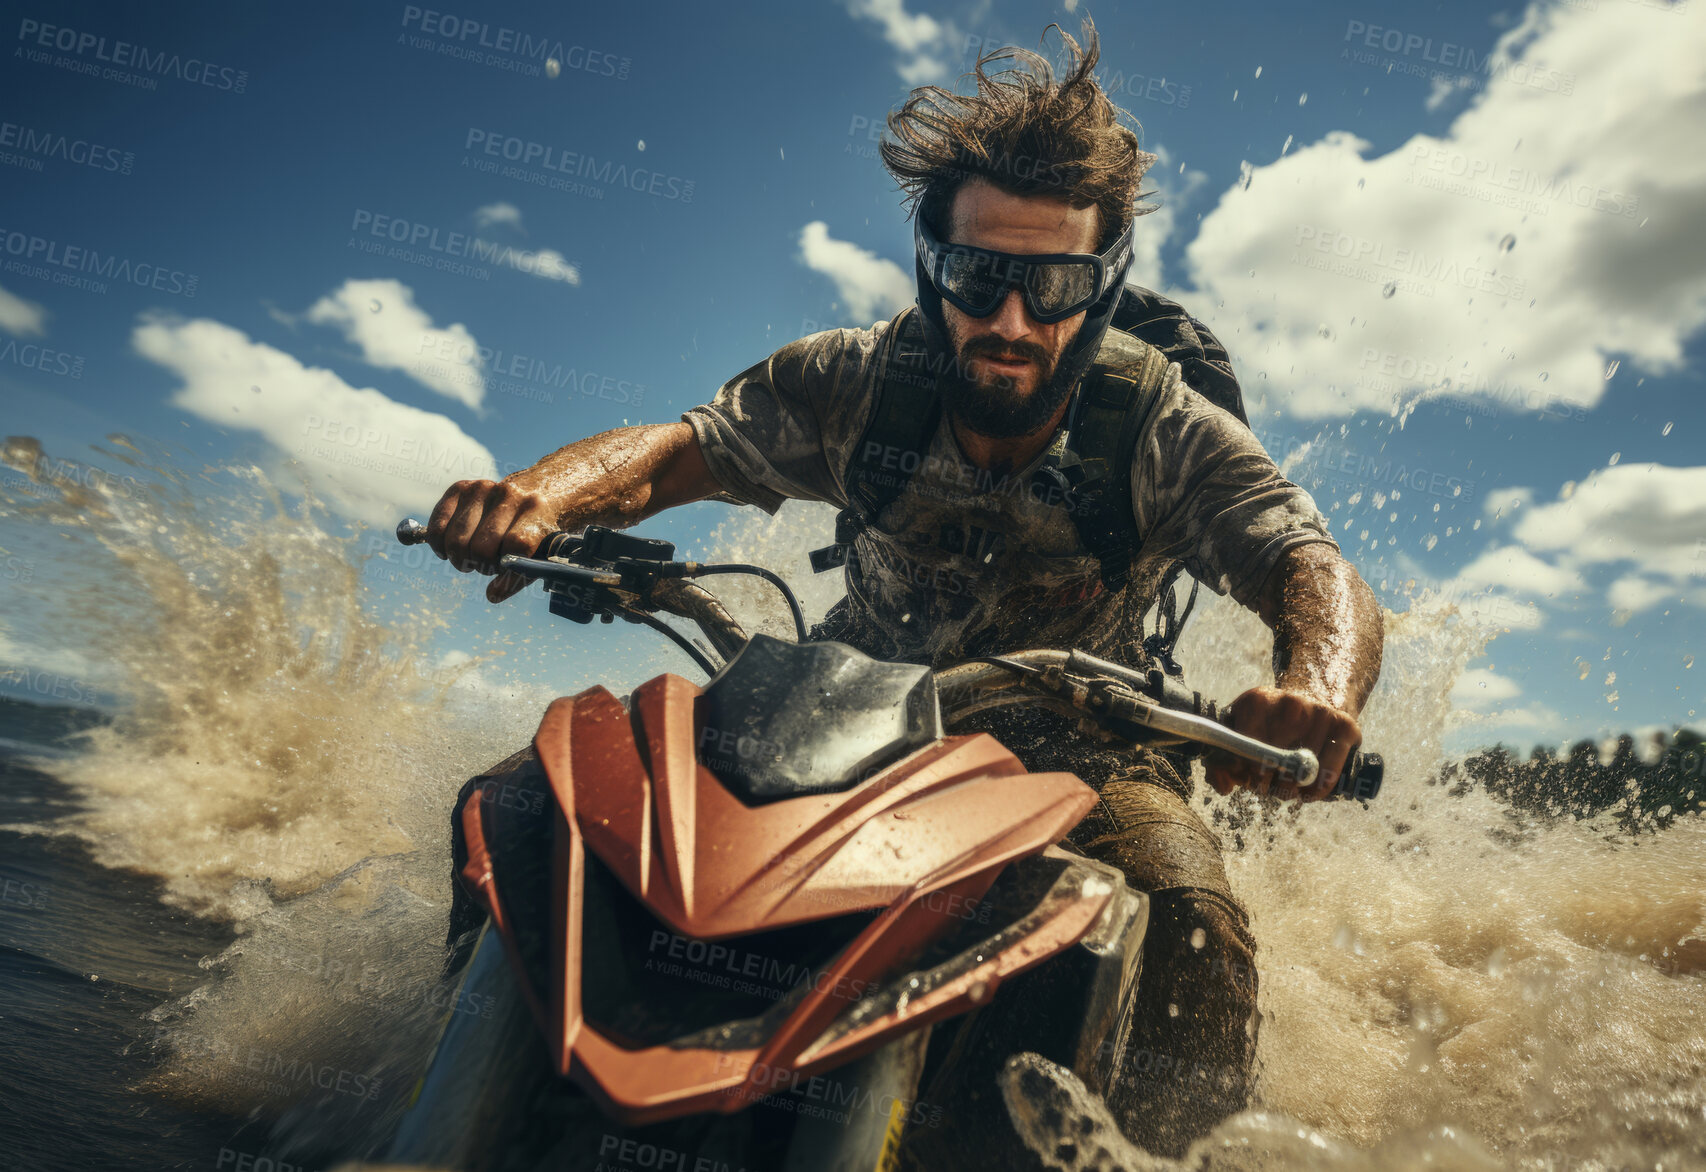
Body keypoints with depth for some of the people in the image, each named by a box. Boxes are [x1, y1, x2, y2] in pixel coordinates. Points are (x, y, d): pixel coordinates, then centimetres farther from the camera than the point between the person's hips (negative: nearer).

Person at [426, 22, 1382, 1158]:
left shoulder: (1164, 432, -17)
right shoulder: (861, 381, -12)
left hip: (1077, 749, -1)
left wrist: (1319, 686, -51)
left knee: (1197, 938, -31)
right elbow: (681, 446, -14)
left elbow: (1315, 570, -27)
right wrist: (543, 490, -36)